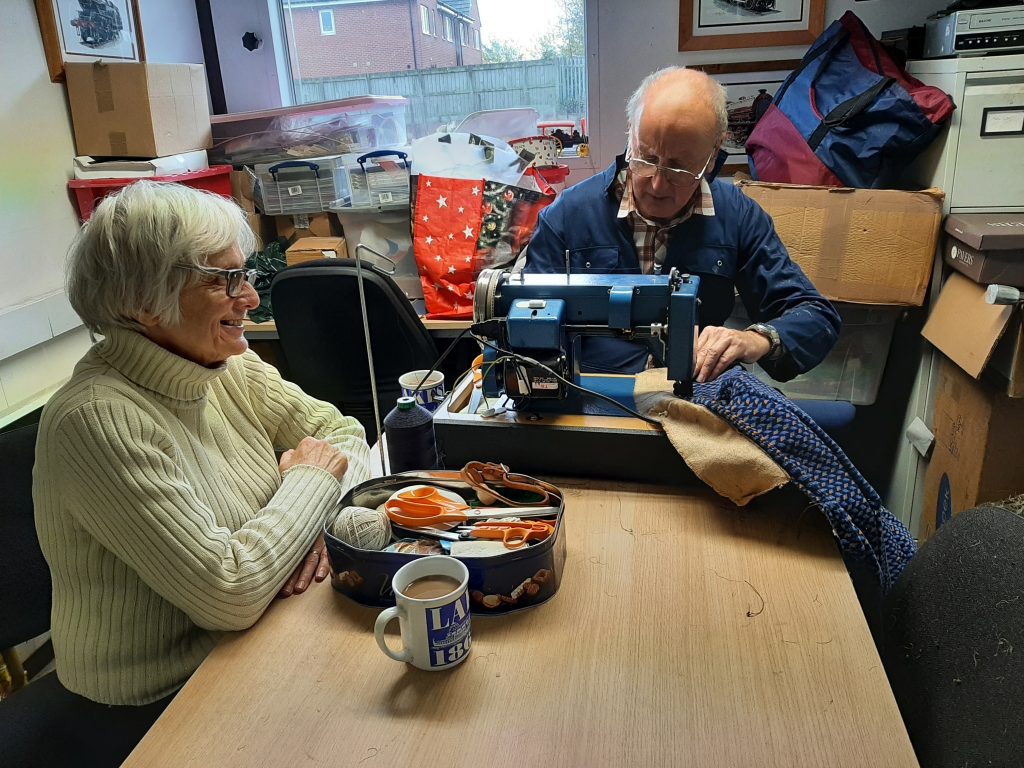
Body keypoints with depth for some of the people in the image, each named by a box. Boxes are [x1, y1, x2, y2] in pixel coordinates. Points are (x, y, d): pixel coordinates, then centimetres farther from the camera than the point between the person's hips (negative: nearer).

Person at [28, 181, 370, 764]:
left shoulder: (228, 368, -4)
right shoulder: (98, 421, -26)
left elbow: (343, 432, 2)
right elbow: (229, 594, -29)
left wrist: (311, 519, -16)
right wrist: (309, 483, -16)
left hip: (248, 643, 6)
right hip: (165, 704, -6)